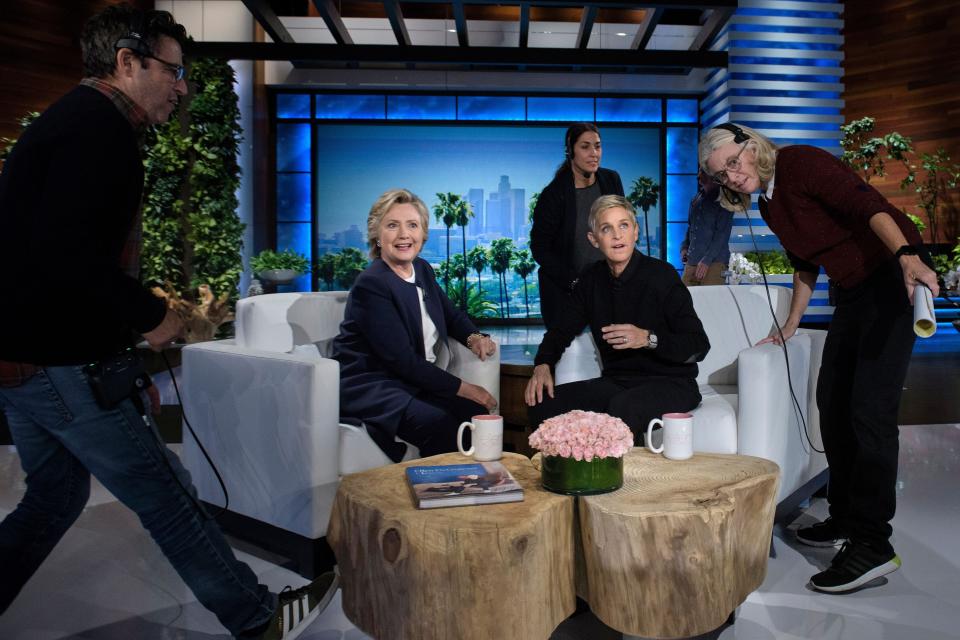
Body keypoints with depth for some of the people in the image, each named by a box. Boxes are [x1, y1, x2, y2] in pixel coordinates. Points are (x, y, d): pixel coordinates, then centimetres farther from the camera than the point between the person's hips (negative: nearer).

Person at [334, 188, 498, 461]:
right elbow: (403, 361, -21)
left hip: (411, 383, 8)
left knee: (477, 414, -14)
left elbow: (452, 315, 22)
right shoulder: (371, 285, -17)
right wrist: (463, 388, -17)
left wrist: (474, 338, -2)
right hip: (369, 386, -7)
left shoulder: (422, 269, 8)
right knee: (439, 425, -29)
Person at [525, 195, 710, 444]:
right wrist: (543, 365, -6)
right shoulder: (592, 278, 6)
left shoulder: (661, 276, -11)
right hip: (616, 381, 5)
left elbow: (699, 346, -13)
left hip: (671, 383, -5)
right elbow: (562, 329, 13)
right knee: (540, 403, -14)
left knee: (623, 407, -38)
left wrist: (648, 339, -28)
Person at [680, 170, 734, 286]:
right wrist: (684, 247, 8)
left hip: (714, 262, -5)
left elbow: (722, 234, -9)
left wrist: (707, 260, -16)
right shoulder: (696, 199, 16)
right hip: (691, 262, 5)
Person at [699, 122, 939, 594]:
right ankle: (846, 518, 22)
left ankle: (873, 544, -7)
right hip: (852, 291, 9)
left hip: (894, 276, -9)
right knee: (831, 403, 9)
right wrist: (789, 326, 24)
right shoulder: (768, 206, 11)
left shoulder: (800, 162, -13)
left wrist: (907, 256, -42)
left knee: (870, 408, -14)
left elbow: (867, 203, -27)